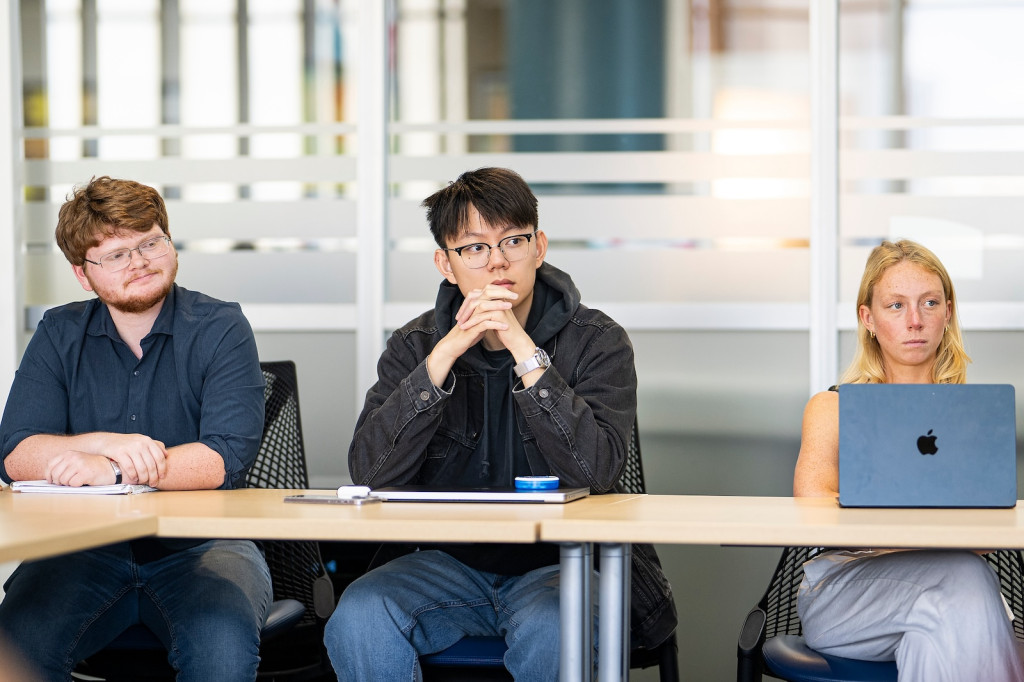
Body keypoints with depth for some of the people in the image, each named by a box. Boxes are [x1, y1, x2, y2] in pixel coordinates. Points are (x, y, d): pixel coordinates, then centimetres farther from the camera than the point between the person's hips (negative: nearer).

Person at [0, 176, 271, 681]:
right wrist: (108, 442, -19)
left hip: (201, 544, -2)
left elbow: (227, 457, -13)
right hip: (86, 543, 2)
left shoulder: (221, 330, 0)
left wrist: (111, 469, -20)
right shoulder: (59, 335, 9)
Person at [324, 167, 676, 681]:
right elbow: (368, 475, -11)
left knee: (548, 627, -36)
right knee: (358, 617, -26)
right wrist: (443, 356, -19)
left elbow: (597, 471, -20)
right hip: (450, 561, 3)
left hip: (560, 562, -2)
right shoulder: (415, 345, 3)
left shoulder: (597, 342, -4)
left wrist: (524, 350, -24)